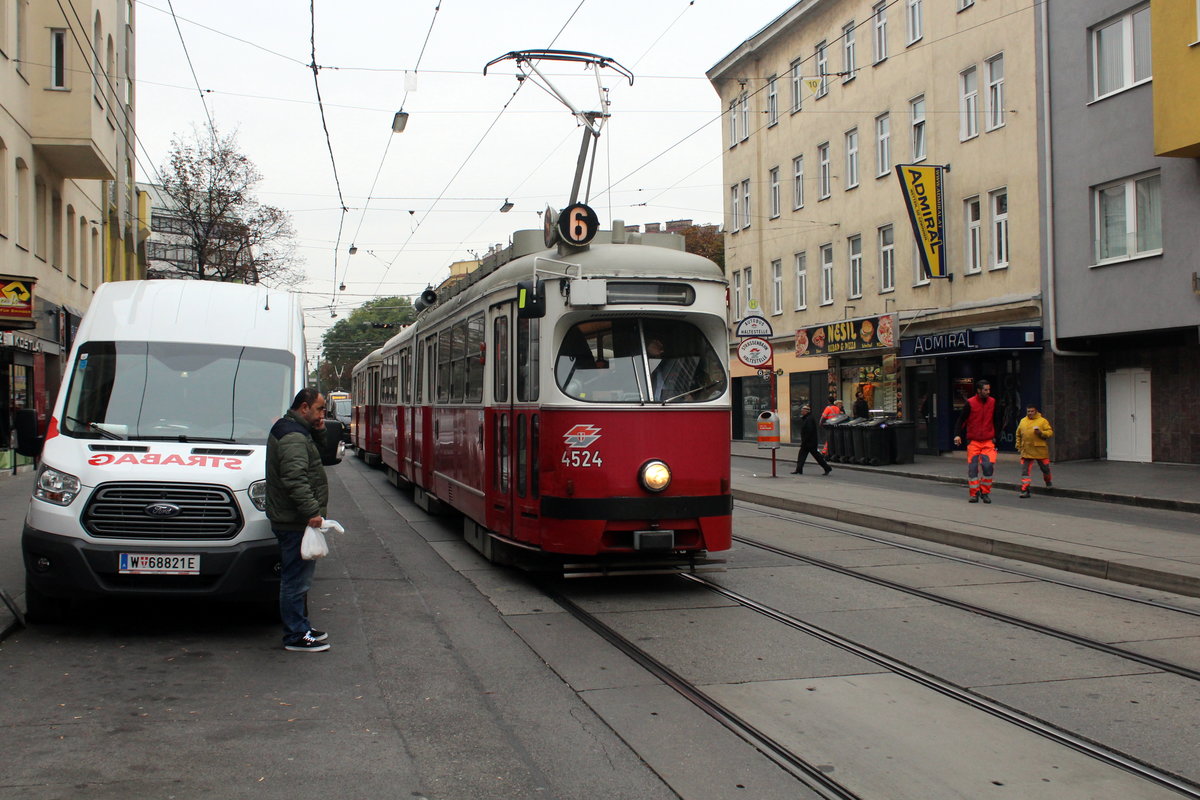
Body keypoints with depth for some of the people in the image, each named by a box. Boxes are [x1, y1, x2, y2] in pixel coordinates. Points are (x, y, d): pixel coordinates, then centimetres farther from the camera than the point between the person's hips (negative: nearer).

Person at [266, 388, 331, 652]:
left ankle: (300, 627, 29)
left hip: (294, 520, 11)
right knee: (296, 579, -5)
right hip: (295, 522, -11)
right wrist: (312, 511, -29)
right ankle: (296, 637, 1)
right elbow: (295, 479, -28)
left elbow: (318, 454, 23)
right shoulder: (293, 437, -19)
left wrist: (318, 433, 7)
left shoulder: (298, 432, 16)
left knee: (297, 578, 19)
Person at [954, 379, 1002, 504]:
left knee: (988, 465, -11)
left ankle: (985, 492, 4)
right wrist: (958, 435, -11)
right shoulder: (970, 403, -5)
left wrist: (995, 437, 12)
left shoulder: (992, 402, 5)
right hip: (973, 441, -2)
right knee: (972, 467, -3)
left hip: (988, 441, 2)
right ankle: (974, 494, 7)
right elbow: (961, 419, 0)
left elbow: (995, 421, 15)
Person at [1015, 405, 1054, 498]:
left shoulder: (1043, 421, 1)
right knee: (1025, 471, -4)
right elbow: (1018, 435, 22)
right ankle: (1025, 490, -2)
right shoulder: (1023, 421, 12)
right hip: (1026, 451, 2)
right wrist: (1018, 446, 16)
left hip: (1040, 451, -2)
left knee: (1045, 468, 12)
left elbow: (1050, 432, -3)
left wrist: (1041, 433, -20)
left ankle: (1048, 483, 40)